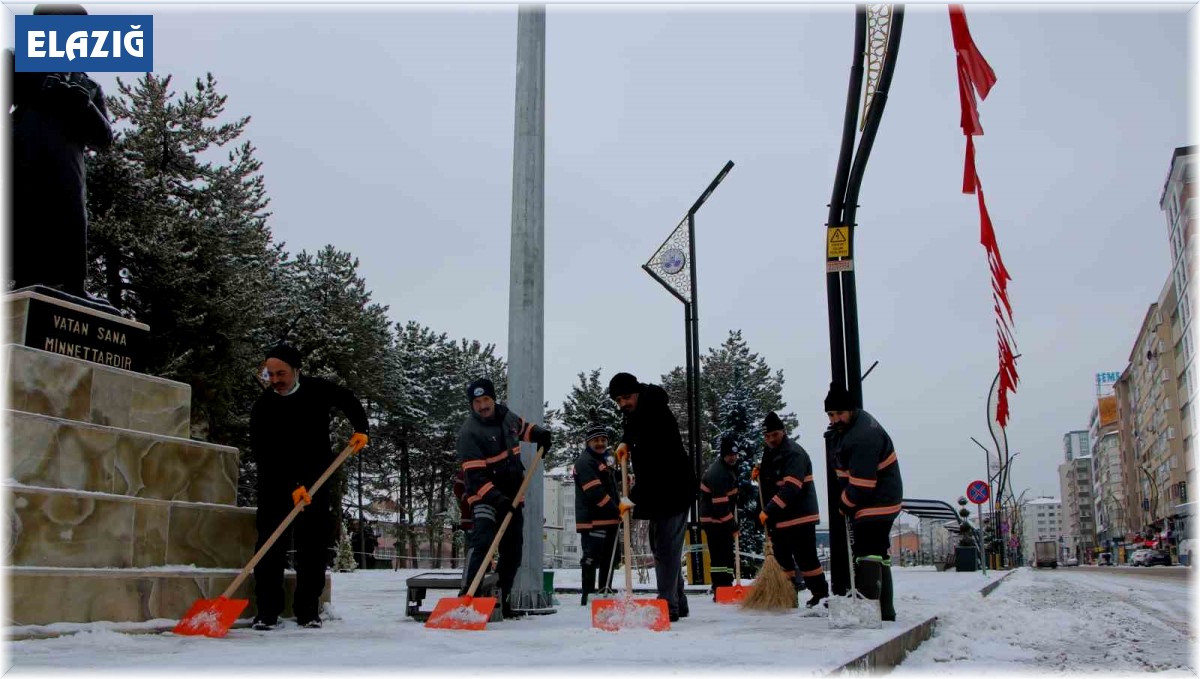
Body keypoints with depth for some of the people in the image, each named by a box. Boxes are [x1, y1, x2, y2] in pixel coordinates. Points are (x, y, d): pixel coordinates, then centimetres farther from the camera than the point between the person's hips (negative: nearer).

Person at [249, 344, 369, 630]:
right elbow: (264, 456, -21)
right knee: (271, 545, -6)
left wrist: (360, 429, 1)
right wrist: (291, 487, -30)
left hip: (315, 483, 2)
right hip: (276, 487, -2)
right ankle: (267, 611, 1)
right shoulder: (263, 407, -15)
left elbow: (349, 400, 14)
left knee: (314, 547, 2)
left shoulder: (318, 390, -8)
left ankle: (308, 610, 10)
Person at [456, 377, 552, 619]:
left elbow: (521, 426, 27)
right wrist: (496, 499, -33)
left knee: (513, 550, 8)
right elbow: (474, 475, -24)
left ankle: (502, 600, 18)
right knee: (483, 540, -27)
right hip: (485, 496, -7)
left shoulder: (506, 415, 1)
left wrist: (539, 434, 8)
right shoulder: (469, 433, -19)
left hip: (512, 496, 7)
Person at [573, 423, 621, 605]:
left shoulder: (607, 459, 18)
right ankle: (588, 595, -4)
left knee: (610, 557, 16)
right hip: (593, 520, -10)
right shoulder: (585, 461, -12)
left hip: (610, 518, 10)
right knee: (592, 556, -9)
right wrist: (616, 510, -20)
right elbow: (595, 492, -21)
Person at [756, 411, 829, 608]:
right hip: (778, 516, 9)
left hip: (799, 516, -9)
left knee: (805, 557, -5)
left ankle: (820, 593, 7)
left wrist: (768, 510, -30)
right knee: (781, 555, 13)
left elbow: (790, 488, -28)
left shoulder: (794, 453, -17)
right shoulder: (769, 452, 12)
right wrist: (760, 475, 3)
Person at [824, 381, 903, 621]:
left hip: (877, 501, -11)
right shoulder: (846, 427, 8)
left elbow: (861, 483, -27)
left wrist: (845, 504, -13)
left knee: (868, 553, -17)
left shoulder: (864, 437, -26)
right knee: (878, 553, 15)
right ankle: (883, 608, 24)